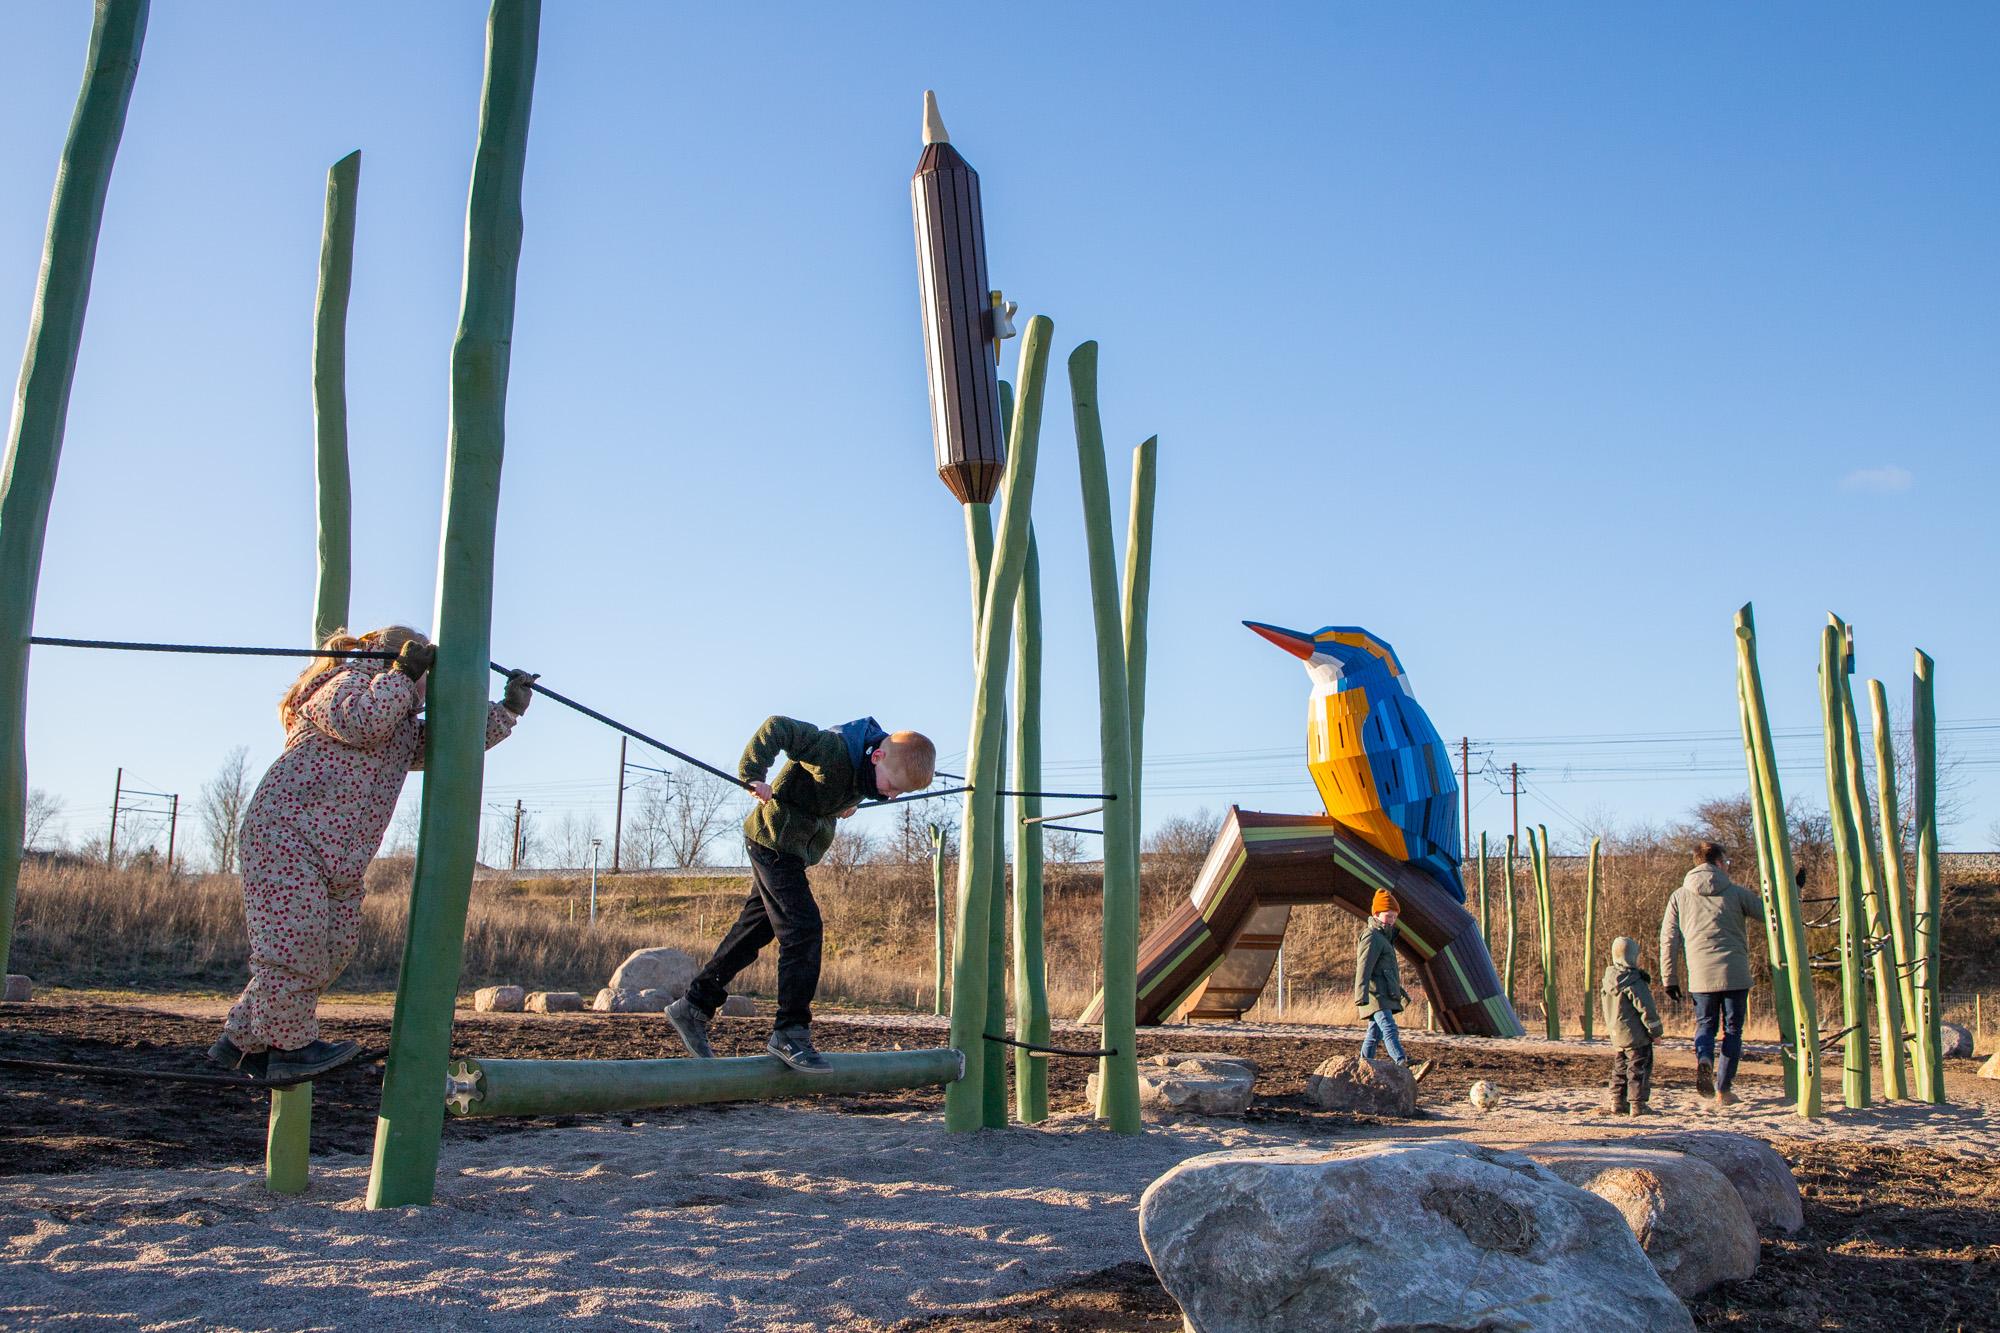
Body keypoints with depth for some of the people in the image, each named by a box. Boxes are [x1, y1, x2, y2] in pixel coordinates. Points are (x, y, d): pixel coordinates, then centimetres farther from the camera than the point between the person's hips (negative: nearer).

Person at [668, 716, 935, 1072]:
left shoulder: (867, 767, -1)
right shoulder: (834, 748, -29)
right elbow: (776, 727, -29)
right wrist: (753, 776, -31)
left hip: (793, 850, 9)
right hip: (774, 840, -9)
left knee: (753, 931, 13)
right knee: (803, 930, -15)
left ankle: (694, 1007, 23)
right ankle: (791, 1033, -11)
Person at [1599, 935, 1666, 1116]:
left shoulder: (1608, 980, 7)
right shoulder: (1634, 982, -19)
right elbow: (1646, 1008, -17)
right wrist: (1656, 1031, -7)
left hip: (1617, 1036, 8)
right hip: (1636, 1036, -8)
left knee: (1620, 1069, 16)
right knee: (1638, 1069, -1)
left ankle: (1617, 1103, 17)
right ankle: (1637, 1104, 0)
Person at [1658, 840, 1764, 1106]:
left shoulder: (1680, 896, 7)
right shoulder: (1735, 892, 2)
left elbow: (1668, 941, 5)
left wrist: (1670, 980, 11)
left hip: (1701, 976, 1)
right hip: (1735, 974, -1)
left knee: (1705, 1025, 15)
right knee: (1732, 1030, 10)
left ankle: (1703, 1060, -16)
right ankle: (1723, 1089, 9)